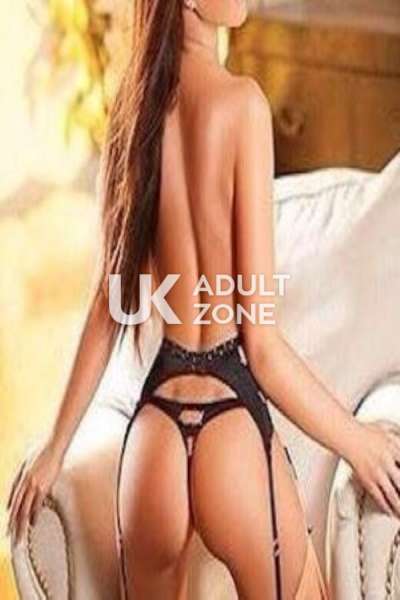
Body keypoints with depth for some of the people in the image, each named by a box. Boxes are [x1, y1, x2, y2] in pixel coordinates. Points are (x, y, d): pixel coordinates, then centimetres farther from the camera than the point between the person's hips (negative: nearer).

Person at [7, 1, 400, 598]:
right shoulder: (241, 101, -14)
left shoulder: (135, 106, 4)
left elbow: (110, 303, 10)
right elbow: (263, 345, -14)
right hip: (232, 424, -5)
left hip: (154, 432, 6)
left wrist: (55, 447, 22)